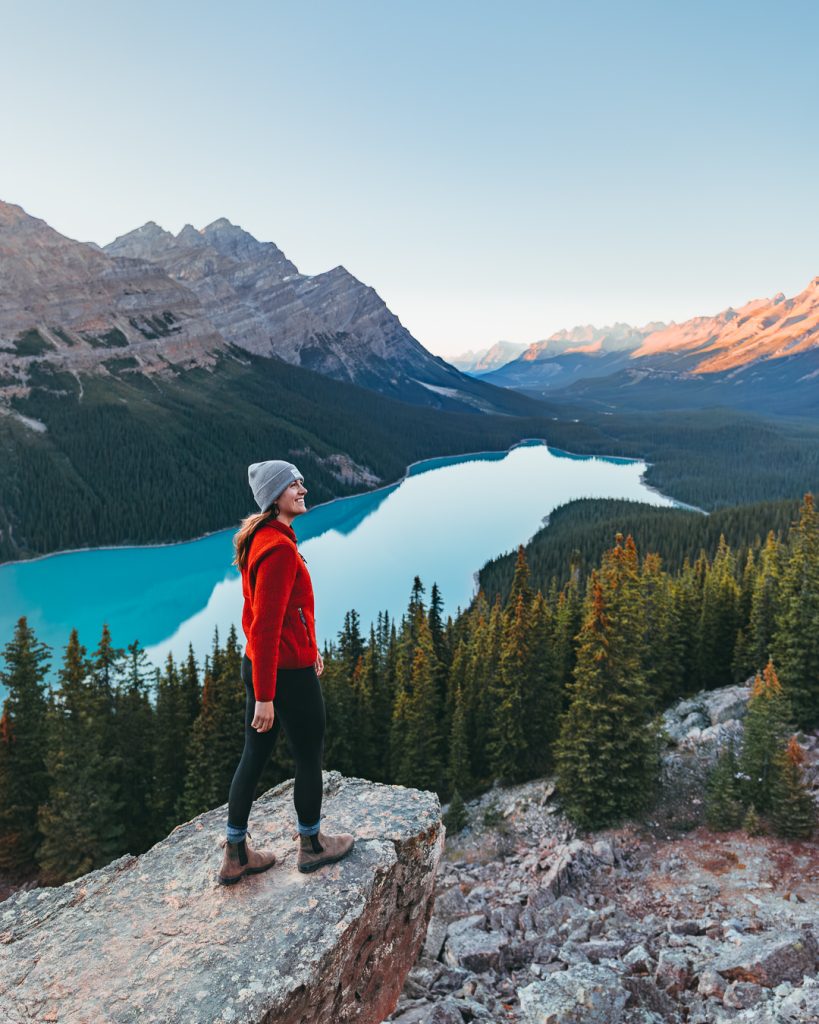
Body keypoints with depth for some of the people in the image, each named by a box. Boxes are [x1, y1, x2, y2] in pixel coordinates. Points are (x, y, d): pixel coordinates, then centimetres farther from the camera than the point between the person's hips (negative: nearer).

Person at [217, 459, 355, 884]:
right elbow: (265, 626, -26)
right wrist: (264, 697, -23)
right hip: (289, 673, -9)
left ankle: (235, 855, 32)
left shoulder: (260, 539, 7)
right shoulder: (280, 547, -24)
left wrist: (307, 648, 24)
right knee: (309, 758, 12)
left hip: (260, 666, 9)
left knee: (254, 756, 18)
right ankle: (311, 845, 34)